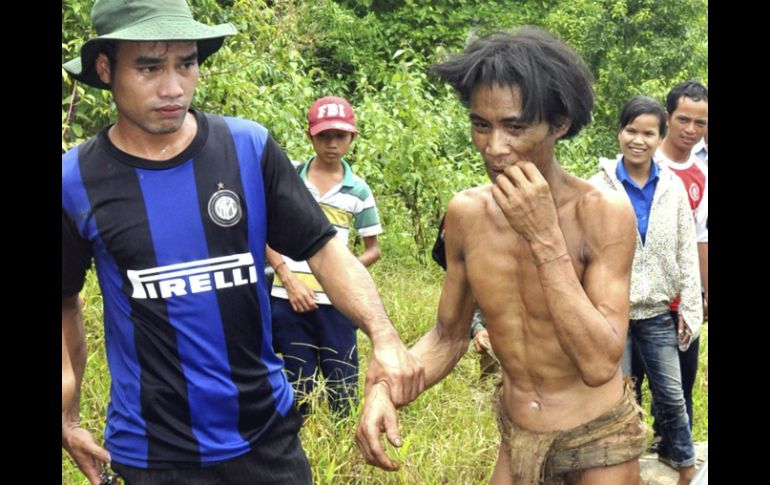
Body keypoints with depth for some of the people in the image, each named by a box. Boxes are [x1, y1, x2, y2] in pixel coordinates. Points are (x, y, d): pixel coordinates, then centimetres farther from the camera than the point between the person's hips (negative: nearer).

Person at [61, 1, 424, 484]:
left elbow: (324, 248, -5)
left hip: (266, 430, 1)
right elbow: (65, 300, 8)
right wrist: (67, 419, 9)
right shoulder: (76, 180, -7)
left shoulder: (249, 146, -7)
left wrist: (383, 336, -21)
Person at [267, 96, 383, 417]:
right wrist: (290, 280, -10)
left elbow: (373, 249, 10)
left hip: (336, 303, 1)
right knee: (298, 391, 9)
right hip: (288, 300, 0)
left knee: (343, 392, 4)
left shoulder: (358, 191, 3)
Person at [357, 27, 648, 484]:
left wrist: (544, 238, -31)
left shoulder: (604, 212, -22)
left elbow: (600, 364, -28)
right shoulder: (466, 213, -9)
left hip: (599, 439, -4)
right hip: (515, 437, 4)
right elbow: (448, 337, 1)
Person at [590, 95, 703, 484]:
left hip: (658, 312, 2)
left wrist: (690, 309, 2)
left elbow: (687, 253, 4)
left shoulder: (674, 187, 0)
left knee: (672, 395, 11)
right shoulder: (598, 187, -8)